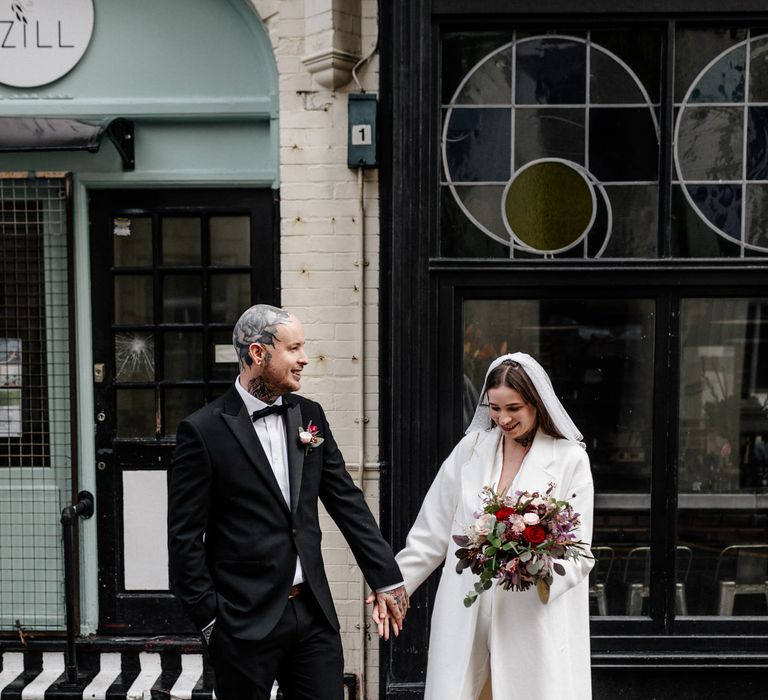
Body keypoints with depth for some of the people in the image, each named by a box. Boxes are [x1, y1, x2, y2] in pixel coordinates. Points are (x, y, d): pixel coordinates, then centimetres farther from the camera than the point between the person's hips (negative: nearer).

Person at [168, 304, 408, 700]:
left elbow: (347, 501, 9)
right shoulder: (204, 430, -10)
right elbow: (185, 537, -8)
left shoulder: (309, 415, 6)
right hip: (245, 621, -4)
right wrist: (209, 618, -8)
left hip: (314, 612, 5)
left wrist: (386, 578, 7)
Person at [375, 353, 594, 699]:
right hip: (467, 622, 2)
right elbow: (431, 532, 10)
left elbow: (579, 555, -2)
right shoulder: (470, 449, 6)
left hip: (535, 625, -2)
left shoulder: (570, 459, -2)